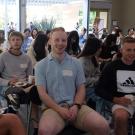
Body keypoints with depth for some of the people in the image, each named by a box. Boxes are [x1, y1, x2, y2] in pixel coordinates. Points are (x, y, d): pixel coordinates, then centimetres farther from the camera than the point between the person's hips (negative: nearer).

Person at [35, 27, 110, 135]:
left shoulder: (76, 63, 12)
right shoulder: (41, 65, 5)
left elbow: (81, 88, 10)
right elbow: (42, 93, -1)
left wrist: (76, 106, -9)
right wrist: (59, 109, -14)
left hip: (75, 106, 3)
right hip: (53, 107, -2)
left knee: (103, 126, -20)